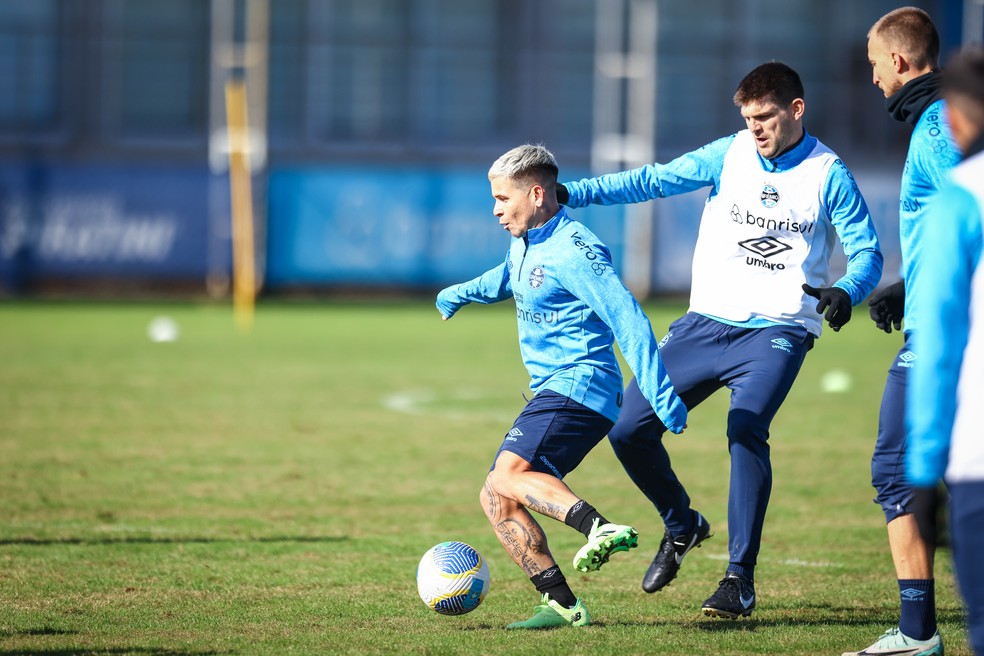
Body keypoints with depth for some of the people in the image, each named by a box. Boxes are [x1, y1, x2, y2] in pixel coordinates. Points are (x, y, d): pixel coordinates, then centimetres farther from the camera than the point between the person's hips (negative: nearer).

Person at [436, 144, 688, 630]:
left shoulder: (573, 252, -15)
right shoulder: (524, 244, 14)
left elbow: (628, 320, -22)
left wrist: (659, 395, -28)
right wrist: (460, 294, 55)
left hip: (579, 386, -10)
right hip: (553, 393, 10)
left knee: (507, 475, -28)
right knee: (495, 499, 4)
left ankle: (600, 528, -45)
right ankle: (560, 604, 0)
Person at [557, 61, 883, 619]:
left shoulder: (828, 175, -3)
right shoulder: (728, 156, 3)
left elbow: (867, 252, -3)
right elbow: (654, 181, 0)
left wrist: (846, 292, -26)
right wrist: (571, 193, -11)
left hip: (777, 331, -4)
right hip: (707, 323, 4)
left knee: (746, 430, -27)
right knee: (629, 431, -2)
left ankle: (740, 580, -19)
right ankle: (683, 526, 26)